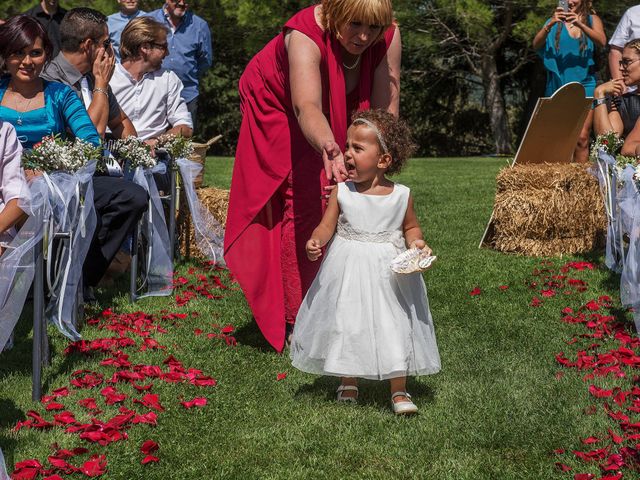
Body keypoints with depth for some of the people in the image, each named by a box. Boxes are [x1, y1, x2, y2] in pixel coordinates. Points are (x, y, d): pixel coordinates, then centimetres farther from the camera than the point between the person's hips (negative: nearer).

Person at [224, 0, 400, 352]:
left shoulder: (388, 37, -27)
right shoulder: (305, 35, -40)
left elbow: (386, 106, -28)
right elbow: (307, 107, -54)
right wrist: (331, 152, -73)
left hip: (337, 122, 5)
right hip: (279, 109, -5)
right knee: (302, 203, -14)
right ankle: (296, 321, -9)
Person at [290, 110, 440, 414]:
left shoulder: (401, 195, -6)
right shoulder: (342, 191, -6)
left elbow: (410, 227, 8)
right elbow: (327, 225, -4)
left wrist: (415, 242, -11)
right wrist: (315, 241, -23)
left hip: (389, 271, -1)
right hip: (348, 270, 1)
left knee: (395, 326, 1)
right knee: (346, 324, 9)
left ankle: (399, 392, 14)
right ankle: (349, 383, 31)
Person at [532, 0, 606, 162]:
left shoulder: (592, 20, 9)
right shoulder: (554, 22, 10)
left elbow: (602, 42, -10)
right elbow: (536, 44, -5)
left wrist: (579, 24, -25)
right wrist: (551, 24, -22)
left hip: (584, 84, -1)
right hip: (558, 84, 1)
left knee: (582, 137, -12)